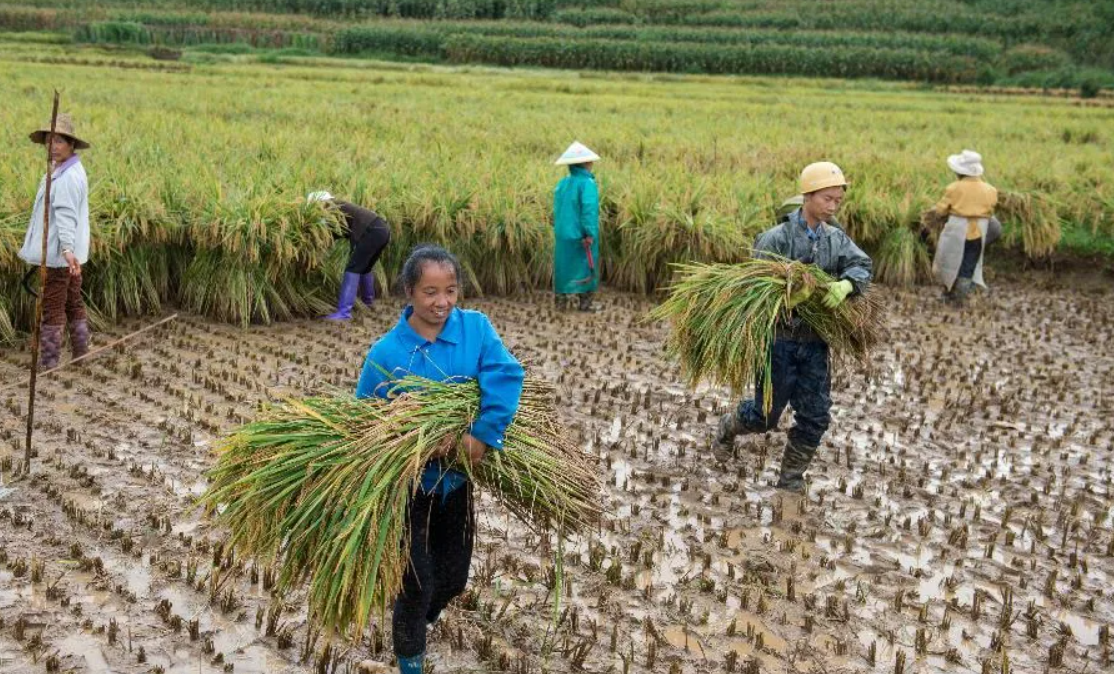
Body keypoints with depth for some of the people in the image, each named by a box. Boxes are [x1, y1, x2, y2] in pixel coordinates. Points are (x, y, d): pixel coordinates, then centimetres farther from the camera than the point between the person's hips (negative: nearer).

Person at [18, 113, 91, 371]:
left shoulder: (68, 177, -19)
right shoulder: (65, 171, 13)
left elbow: (66, 215, -30)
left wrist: (67, 249, -40)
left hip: (58, 254, -10)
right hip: (67, 252, 10)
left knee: (51, 307, -2)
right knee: (74, 303, 16)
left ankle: (49, 361, 4)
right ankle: (80, 352, 25)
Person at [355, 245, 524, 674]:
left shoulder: (475, 327, -12)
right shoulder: (386, 353, -18)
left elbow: (506, 375, -25)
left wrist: (483, 434, -34)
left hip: (457, 476, 4)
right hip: (410, 482, -3)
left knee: (454, 577, 19)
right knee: (419, 582, 7)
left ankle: (418, 620, 51)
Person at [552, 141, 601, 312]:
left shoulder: (562, 183, 4)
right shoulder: (587, 183, -15)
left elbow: (557, 207, 6)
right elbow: (589, 209, -22)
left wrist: (559, 227, 13)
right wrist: (590, 233, -21)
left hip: (562, 233, 5)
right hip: (581, 236, -5)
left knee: (564, 264, 14)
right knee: (585, 265, 6)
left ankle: (562, 298, 15)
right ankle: (584, 302, 10)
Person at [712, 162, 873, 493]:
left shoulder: (837, 238, 4)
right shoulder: (776, 238, -12)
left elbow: (861, 266, -9)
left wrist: (846, 284, -31)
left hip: (815, 342, 5)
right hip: (780, 339, -4)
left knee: (816, 415, 3)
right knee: (766, 414, 8)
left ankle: (791, 478, 21)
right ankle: (728, 428, 41)